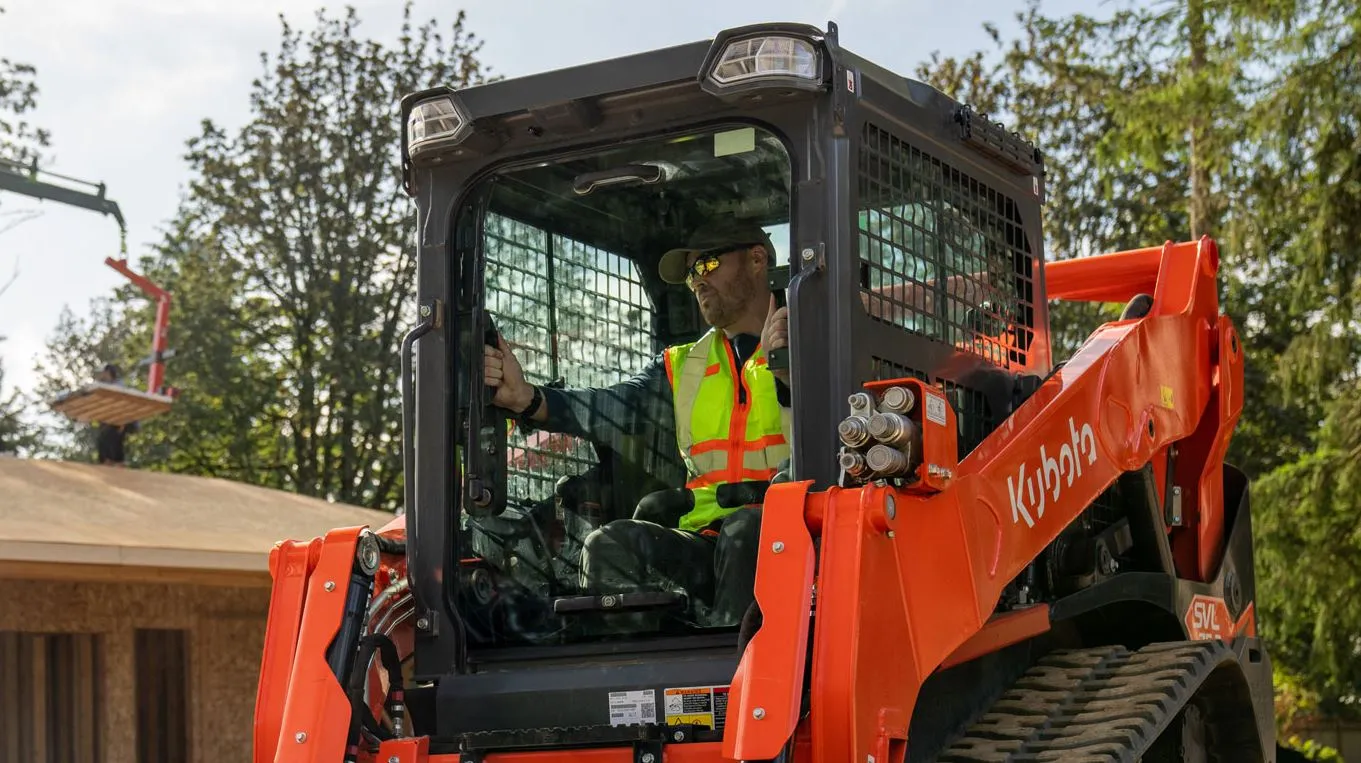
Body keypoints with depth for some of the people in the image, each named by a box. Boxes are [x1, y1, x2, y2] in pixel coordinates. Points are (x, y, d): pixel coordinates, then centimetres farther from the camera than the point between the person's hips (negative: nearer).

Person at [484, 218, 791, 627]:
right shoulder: (681, 367, 23)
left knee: (747, 526, -35)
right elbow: (616, 407, 3)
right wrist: (526, 399, -15)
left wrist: (787, 373, -22)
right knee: (610, 545, -22)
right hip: (703, 544, 4)